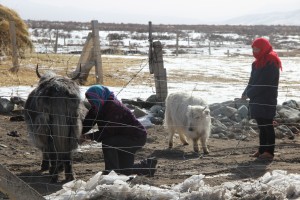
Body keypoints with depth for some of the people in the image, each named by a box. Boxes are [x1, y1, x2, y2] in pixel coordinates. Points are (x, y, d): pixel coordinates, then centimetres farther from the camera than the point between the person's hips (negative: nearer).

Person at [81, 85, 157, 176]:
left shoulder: (113, 107, -29)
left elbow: (107, 132, -32)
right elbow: (86, 124, -8)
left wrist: (89, 136, -33)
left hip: (137, 137, -10)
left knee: (107, 143, -30)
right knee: (124, 170, 15)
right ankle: (149, 164, 35)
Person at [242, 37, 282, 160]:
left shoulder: (271, 63, -13)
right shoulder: (258, 63, 16)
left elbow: (263, 84, -18)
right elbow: (253, 80, 16)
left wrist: (249, 94, -14)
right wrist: (246, 93, 1)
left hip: (267, 101, -9)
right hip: (257, 100, 9)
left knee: (267, 125, -7)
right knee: (261, 125, 11)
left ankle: (269, 151, -5)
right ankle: (262, 150, 16)